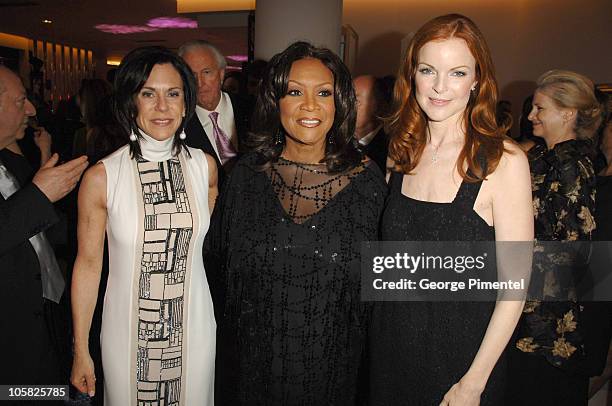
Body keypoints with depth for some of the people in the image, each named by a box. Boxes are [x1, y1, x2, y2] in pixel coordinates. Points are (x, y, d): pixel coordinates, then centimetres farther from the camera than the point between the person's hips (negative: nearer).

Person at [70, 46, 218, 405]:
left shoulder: (205, 167, -5)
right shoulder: (101, 178, -13)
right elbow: (88, 264, -6)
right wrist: (81, 352, -2)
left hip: (194, 325, 2)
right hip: (129, 329, -2)